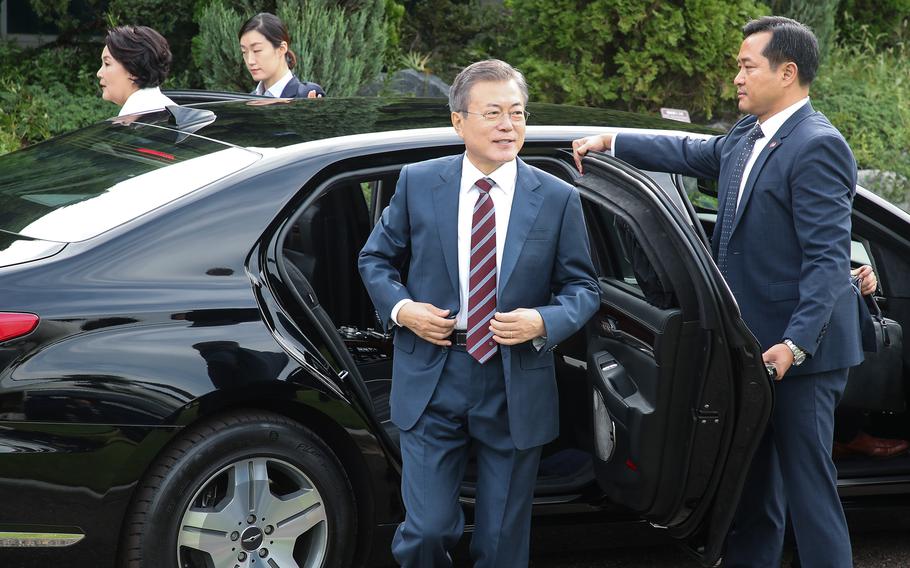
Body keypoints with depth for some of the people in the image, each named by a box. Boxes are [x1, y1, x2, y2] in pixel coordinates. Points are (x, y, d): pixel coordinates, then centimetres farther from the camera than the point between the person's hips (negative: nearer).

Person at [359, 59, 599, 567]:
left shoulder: (558, 199, -1)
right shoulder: (418, 184, 0)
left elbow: (583, 288, 5)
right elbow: (376, 259, 11)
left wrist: (543, 322, -15)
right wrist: (401, 308, -8)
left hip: (515, 390, 1)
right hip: (432, 382, 0)